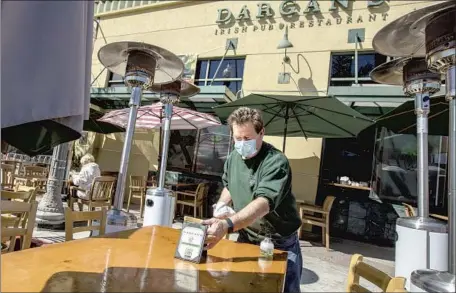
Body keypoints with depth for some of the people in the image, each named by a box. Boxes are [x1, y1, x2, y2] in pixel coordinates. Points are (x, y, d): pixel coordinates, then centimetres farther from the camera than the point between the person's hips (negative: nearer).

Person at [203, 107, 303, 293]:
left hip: (280, 244, -5)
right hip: (246, 239, 6)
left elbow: (264, 203, -39)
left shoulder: (275, 162, -26)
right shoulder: (233, 158, -3)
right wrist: (222, 204, -5)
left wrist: (227, 225, -53)